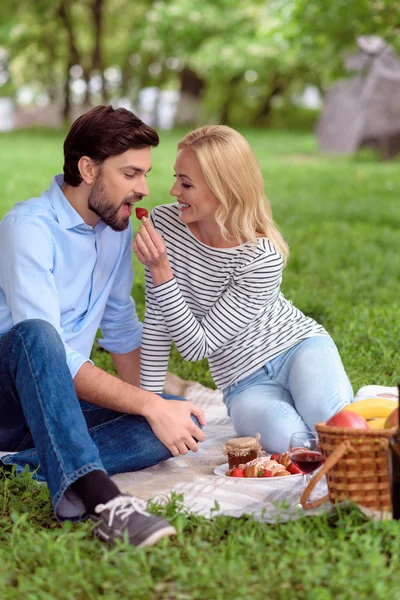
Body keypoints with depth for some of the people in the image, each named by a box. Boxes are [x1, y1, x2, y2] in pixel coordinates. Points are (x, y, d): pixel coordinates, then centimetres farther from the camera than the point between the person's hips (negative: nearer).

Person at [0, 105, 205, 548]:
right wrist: (149, 406, -29)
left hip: (62, 402, 7)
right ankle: (101, 499, -52)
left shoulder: (117, 226, 7)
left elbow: (121, 326, 16)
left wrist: (148, 402, 2)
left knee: (187, 421, -16)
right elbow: (47, 350, -27)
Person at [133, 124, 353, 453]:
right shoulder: (163, 223, -9)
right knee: (289, 439, -33)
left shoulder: (263, 259, -23)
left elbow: (196, 345, -22)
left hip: (298, 347, -2)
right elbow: (157, 322, -3)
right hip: (245, 385, 2)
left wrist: (160, 269, -31)